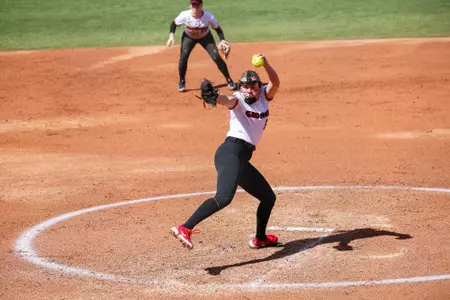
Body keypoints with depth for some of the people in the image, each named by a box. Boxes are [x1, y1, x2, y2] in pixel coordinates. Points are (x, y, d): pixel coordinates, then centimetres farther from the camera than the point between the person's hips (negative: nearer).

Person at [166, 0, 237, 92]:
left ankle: (229, 80, 7)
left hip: (205, 37, -1)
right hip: (188, 37, 1)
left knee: (216, 57, -9)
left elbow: (217, 29, -18)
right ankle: (182, 83, 5)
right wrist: (171, 35, -29)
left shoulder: (209, 17, -32)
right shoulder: (185, 15, -30)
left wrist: (222, 40, -34)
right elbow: (174, 24, -13)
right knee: (183, 57, -16)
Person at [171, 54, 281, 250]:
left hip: (242, 159, 8)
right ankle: (184, 229, -41)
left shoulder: (264, 97, 16)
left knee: (268, 197, 21)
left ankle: (260, 239, 40)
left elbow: (275, 83, -2)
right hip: (230, 152, -8)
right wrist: (214, 96, -48)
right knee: (224, 197, -31)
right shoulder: (238, 100, -1)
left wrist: (265, 64, -20)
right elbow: (226, 100, -24)